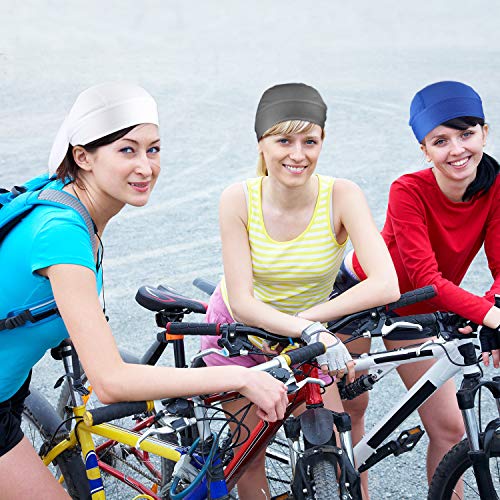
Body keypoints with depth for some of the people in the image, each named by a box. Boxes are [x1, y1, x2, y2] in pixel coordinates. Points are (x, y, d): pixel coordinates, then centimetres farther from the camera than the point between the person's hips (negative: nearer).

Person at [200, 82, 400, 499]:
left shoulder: (341, 196, -23)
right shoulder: (239, 200, -23)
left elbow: (385, 285, -34)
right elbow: (243, 302, -26)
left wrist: (307, 319, -38)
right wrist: (312, 332, -41)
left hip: (308, 331, 1)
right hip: (238, 327, 0)